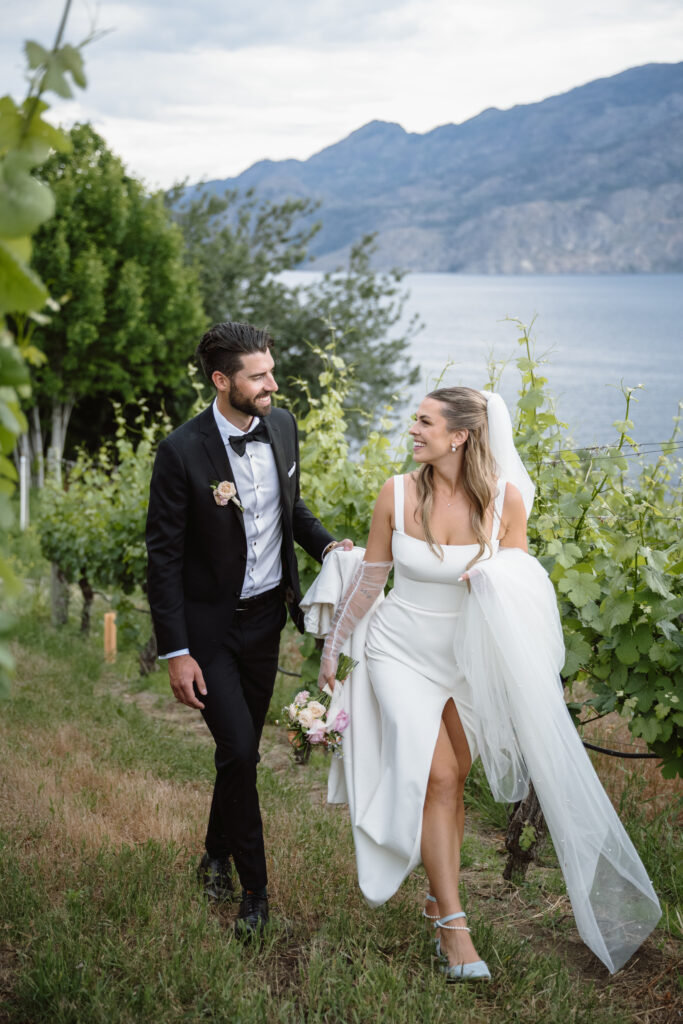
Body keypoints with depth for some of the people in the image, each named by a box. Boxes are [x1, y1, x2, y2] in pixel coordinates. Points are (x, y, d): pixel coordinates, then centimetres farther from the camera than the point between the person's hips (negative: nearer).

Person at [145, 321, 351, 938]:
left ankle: (218, 853, 39)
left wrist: (325, 544, -6)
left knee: (243, 747, 16)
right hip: (209, 625, -5)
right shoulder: (182, 452, -20)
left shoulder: (282, 426, -3)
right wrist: (176, 652, -17)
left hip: (266, 614, 5)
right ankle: (254, 886, 10)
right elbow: (163, 556, -16)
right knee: (240, 750, -9)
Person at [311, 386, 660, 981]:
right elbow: (370, 578, 1)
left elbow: (522, 582, 1)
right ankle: (452, 923, 0)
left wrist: (491, 582, -23)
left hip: (468, 659, 2)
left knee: (455, 781, 9)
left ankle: (440, 899, 27)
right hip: (402, 652, -1)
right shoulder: (398, 494, -11)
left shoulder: (506, 498, -11)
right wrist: (333, 652, 8)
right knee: (437, 777, -9)